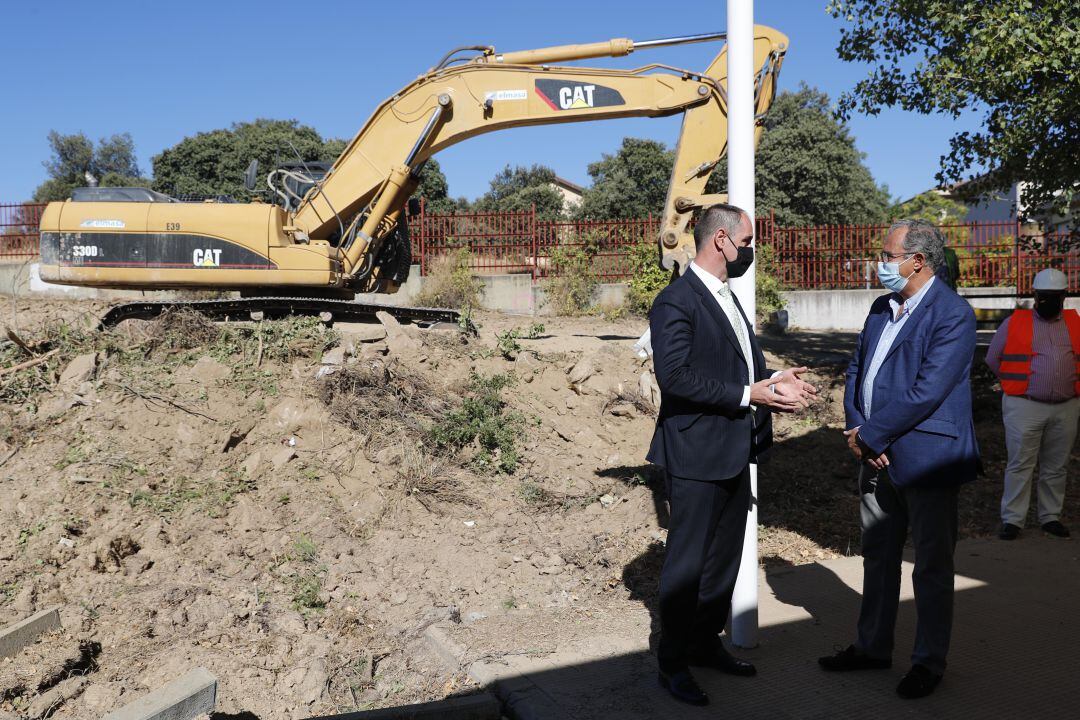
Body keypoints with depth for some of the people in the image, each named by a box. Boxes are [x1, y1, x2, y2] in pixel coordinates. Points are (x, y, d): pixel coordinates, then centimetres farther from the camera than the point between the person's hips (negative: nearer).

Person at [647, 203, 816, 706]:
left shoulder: (726, 297, 15)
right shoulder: (676, 301, -16)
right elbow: (674, 376, -24)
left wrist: (773, 381, -1)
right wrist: (749, 394, -21)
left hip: (734, 454, 10)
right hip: (696, 456, -9)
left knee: (724, 558, 19)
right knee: (687, 563, 3)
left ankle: (706, 644, 35)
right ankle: (673, 663, 18)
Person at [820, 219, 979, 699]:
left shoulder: (952, 314, -14)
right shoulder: (881, 308, 11)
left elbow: (927, 391, -22)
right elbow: (857, 370, 12)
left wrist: (869, 435, -16)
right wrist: (856, 430, -3)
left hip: (926, 458, -8)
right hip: (877, 457, 8)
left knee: (932, 566, 7)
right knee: (878, 556, 17)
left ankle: (929, 662, 23)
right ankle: (872, 647, 32)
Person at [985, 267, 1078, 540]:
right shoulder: (1014, 323, 2)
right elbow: (993, 358, 8)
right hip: (1025, 407, -3)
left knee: (1057, 467, 11)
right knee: (1020, 464, -3)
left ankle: (1051, 517, 23)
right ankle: (1012, 520, 3)